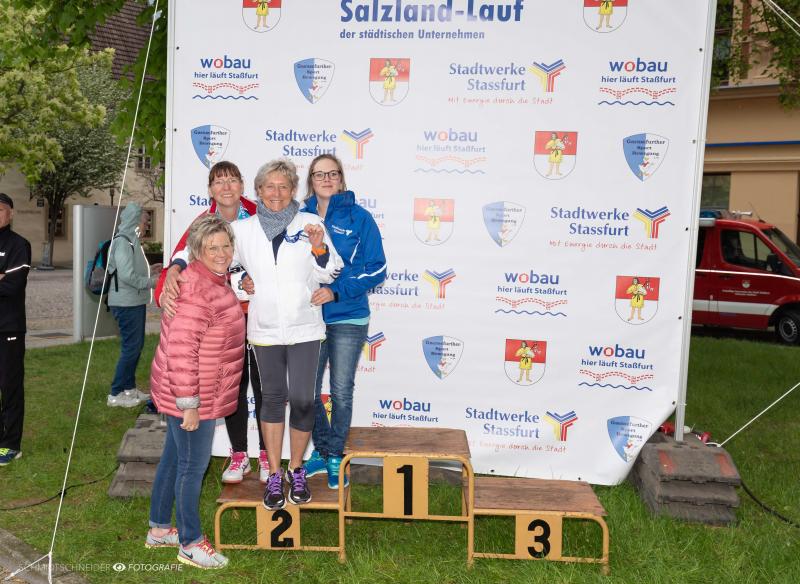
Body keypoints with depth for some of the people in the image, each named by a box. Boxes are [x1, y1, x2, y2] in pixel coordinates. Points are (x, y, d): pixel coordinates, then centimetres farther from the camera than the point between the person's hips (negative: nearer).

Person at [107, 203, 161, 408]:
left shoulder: (131, 240, 14)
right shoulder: (122, 242, -17)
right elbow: (127, 275, -23)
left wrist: (150, 270, 13)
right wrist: (150, 282, -14)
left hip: (135, 302, 10)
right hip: (126, 303, -10)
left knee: (136, 345, 15)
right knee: (131, 348, -5)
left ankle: (129, 388, 26)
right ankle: (115, 394, 3)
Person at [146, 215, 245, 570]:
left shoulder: (214, 281, 8)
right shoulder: (196, 290, -25)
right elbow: (181, 351, -27)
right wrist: (189, 404, -24)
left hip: (196, 394, 10)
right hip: (192, 396, -10)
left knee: (174, 459, 20)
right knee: (193, 466, 3)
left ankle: (159, 529, 36)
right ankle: (191, 544, 20)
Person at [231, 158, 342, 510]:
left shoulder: (310, 224, 1)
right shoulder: (243, 230, 5)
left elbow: (328, 275, 4)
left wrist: (319, 247, -14)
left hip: (304, 329, -1)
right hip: (264, 329, 2)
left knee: (302, 400, -1)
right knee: (272, 398, 11)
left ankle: (296, 470, 21)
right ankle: (274, 475, 24)